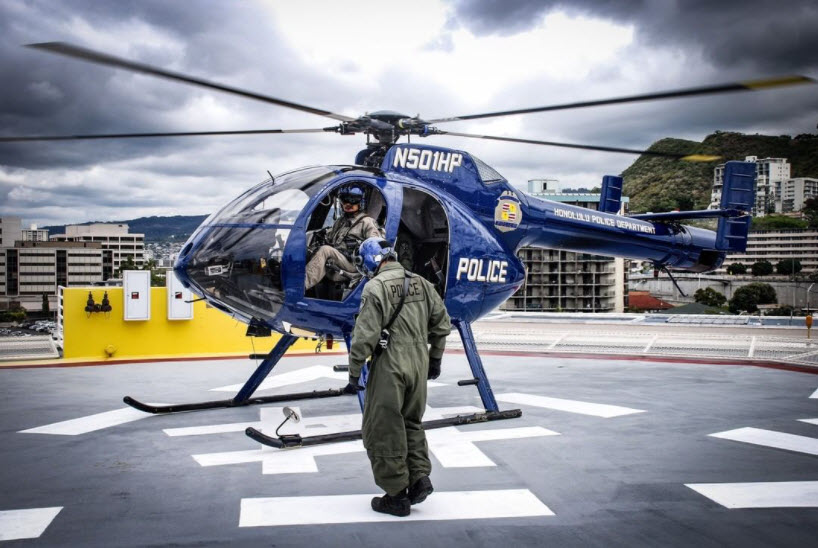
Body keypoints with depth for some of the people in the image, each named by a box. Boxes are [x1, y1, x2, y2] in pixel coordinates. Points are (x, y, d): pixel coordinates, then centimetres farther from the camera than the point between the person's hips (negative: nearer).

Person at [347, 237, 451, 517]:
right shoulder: (421, 283, 8)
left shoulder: (375, 287, -12)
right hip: (419, 365, 7)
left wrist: (354, 372, -7)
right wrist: (435, 358, 22)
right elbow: (442, 323, 13)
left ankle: (397, 495, 13)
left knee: (383, 430, 6)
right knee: (411, 422, 24)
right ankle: (420, 477, 16)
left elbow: (365, 335, -16)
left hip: (390, 368, -7)